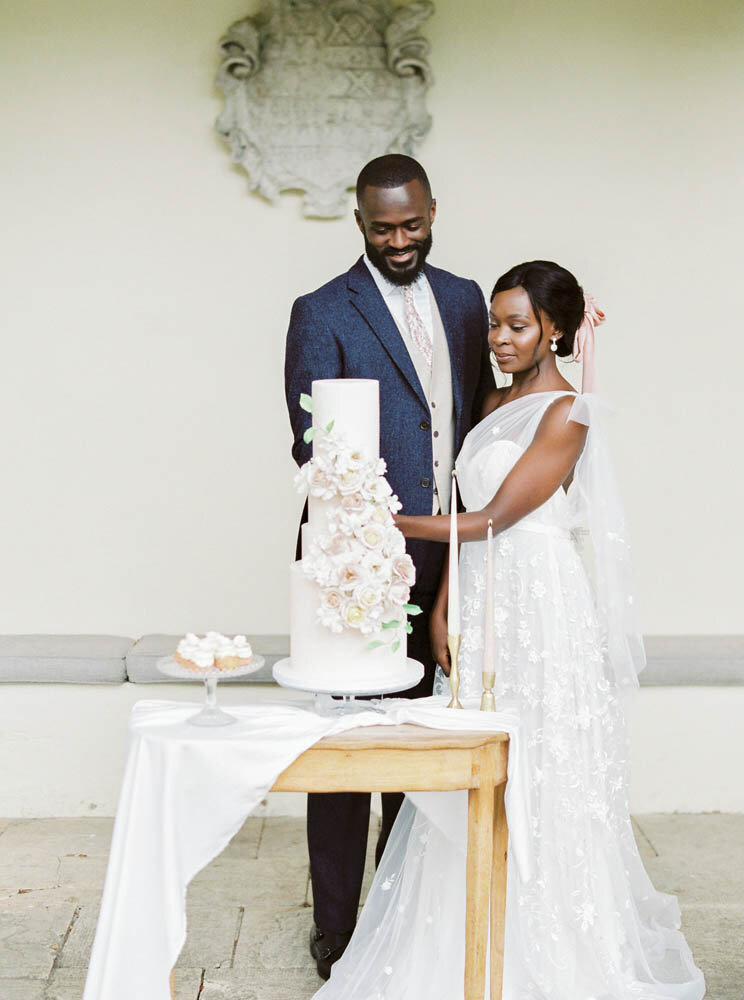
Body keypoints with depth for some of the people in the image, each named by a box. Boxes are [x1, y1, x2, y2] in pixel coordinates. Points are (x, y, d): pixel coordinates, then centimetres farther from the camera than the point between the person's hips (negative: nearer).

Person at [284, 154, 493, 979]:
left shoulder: (464, 301, 10)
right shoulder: (322, 313, -7)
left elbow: (479, 418, 14)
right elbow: (315, 447, -13)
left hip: (444, 560, 5)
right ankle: (336, 929, 15)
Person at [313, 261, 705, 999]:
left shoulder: (566, 416, -11)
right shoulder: (495, 406, 14)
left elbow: (493, 519, -15)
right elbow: (469, 520, 12)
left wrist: (392, 524, -14)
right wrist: (441, 610, 4)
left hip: (538, 610, -7)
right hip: (480, 606, 8)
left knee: (537, 784, 0)